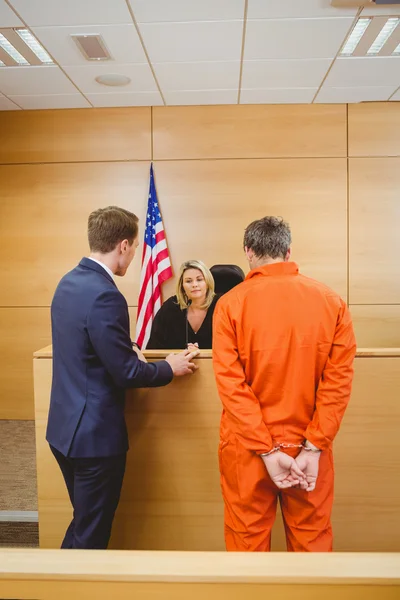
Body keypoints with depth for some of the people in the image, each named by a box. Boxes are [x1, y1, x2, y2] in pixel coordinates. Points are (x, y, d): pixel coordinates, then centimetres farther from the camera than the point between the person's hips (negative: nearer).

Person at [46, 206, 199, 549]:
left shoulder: (68, 283, 4)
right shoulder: (105, 295, -25)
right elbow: (126, 373, -21)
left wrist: (129, 352, 19)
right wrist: (170, 368, -4)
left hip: (65, 427, 9)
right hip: (95, 434, -9)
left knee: (83, 523, 27)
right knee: (92, 536, 12)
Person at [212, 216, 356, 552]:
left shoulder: (231, 303, -10)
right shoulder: (332, 302, -4)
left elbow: (230, 383, -14)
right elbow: (339, 380, -8)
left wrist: (267, 451, -11)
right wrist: (313, 448, -7)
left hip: (247, 448, -1)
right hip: (310, 448, 2)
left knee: (248, 541, 16)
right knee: (312, 542, 19)